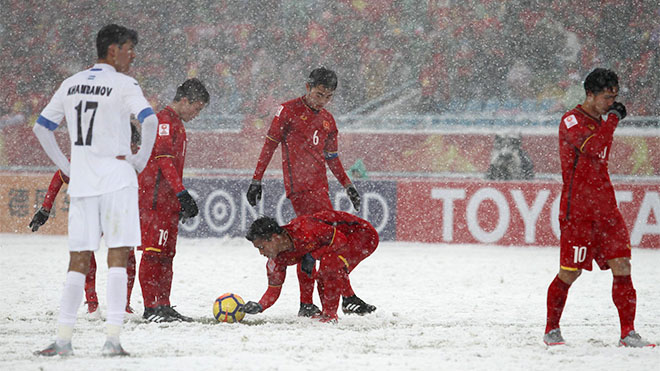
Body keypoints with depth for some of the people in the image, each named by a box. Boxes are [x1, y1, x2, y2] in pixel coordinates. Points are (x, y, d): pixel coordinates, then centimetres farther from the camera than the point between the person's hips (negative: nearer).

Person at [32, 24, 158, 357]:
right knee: (117, 257, -3)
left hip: (80, 181, 5)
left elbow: (41, 127, 16)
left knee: (78, 260, 8)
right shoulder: (123, 84, -6)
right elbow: (150, 120, -21)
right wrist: (141, 160, -8)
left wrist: (65, 166, 16)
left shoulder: (71, 85, 12)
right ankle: (112, 338, -11)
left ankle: (63, 338, 4)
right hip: (116, 179, -5)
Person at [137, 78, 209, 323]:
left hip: (169, 201, 11)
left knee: (166, 254, 10)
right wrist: (182, 192, -27)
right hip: (155, 199, -11)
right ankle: (151, 308, -14)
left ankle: (163, 306, 13)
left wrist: (181, 202, 28)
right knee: (154, 252, -12)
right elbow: (164, 159, -21)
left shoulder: (177, 124, 22)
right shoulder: (164, 121, -10)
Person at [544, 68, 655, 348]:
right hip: (577, 209, -7)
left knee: (622, 266, -4)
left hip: (605, 208, 7)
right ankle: (551, 330, 15)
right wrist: (613, 119, -16)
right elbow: (593, 147, -27)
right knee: (570, 273, -2)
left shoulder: (600, 123, 17)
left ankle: (628, 333, -3)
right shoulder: (571, 121, -10)